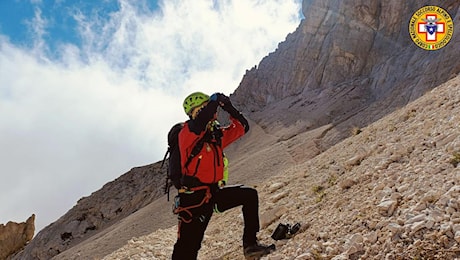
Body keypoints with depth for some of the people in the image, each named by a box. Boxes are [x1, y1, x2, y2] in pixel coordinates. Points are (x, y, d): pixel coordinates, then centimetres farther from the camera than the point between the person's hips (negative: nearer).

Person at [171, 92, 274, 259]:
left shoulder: (217, 134, 12)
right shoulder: (186, 134, -10)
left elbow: (242, 127, 15)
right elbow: (200, 122, -32)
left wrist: (229, 108, 2)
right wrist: (215, 100, -20)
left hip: (214, 193, 7)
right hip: (194, 197, -7)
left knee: (250, 195, 3)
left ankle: (250, 245, 6)